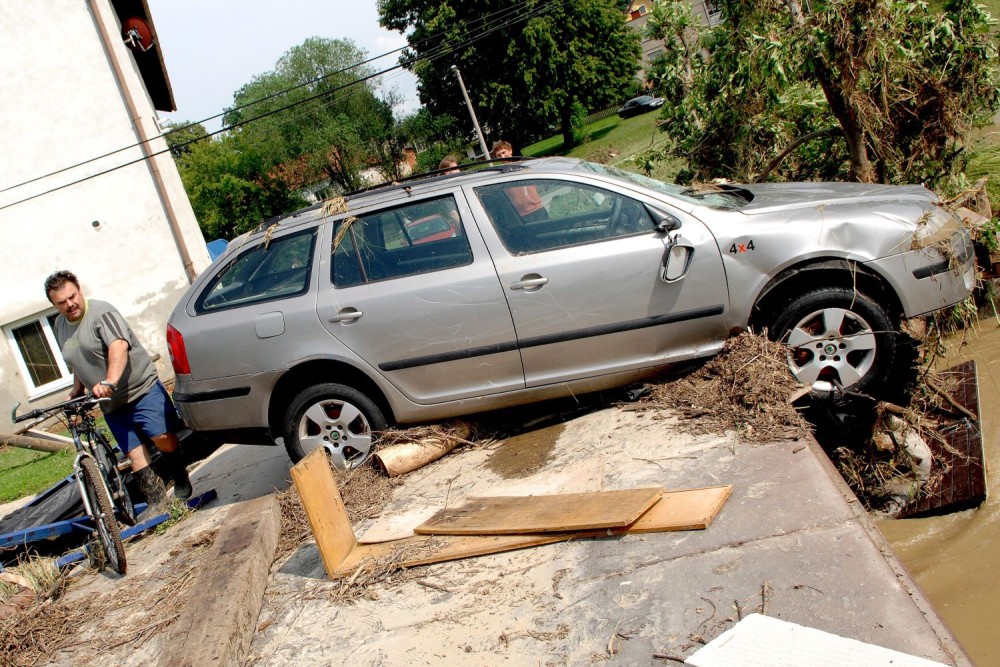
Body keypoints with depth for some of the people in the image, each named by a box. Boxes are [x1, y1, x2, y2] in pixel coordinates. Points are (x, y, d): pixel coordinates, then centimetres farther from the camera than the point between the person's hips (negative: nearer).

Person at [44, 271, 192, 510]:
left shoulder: (102, 313, -13)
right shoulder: (60, 326, 12)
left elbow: (118, 346, -30)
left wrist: (109, 381, -43)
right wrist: (77, 390, 19)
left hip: (142, 389, -6)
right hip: (112, 405, 6)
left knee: (163, 438, -17)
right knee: (135, 454, 1)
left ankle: (180, 479, 7)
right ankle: (157, 503, 7)